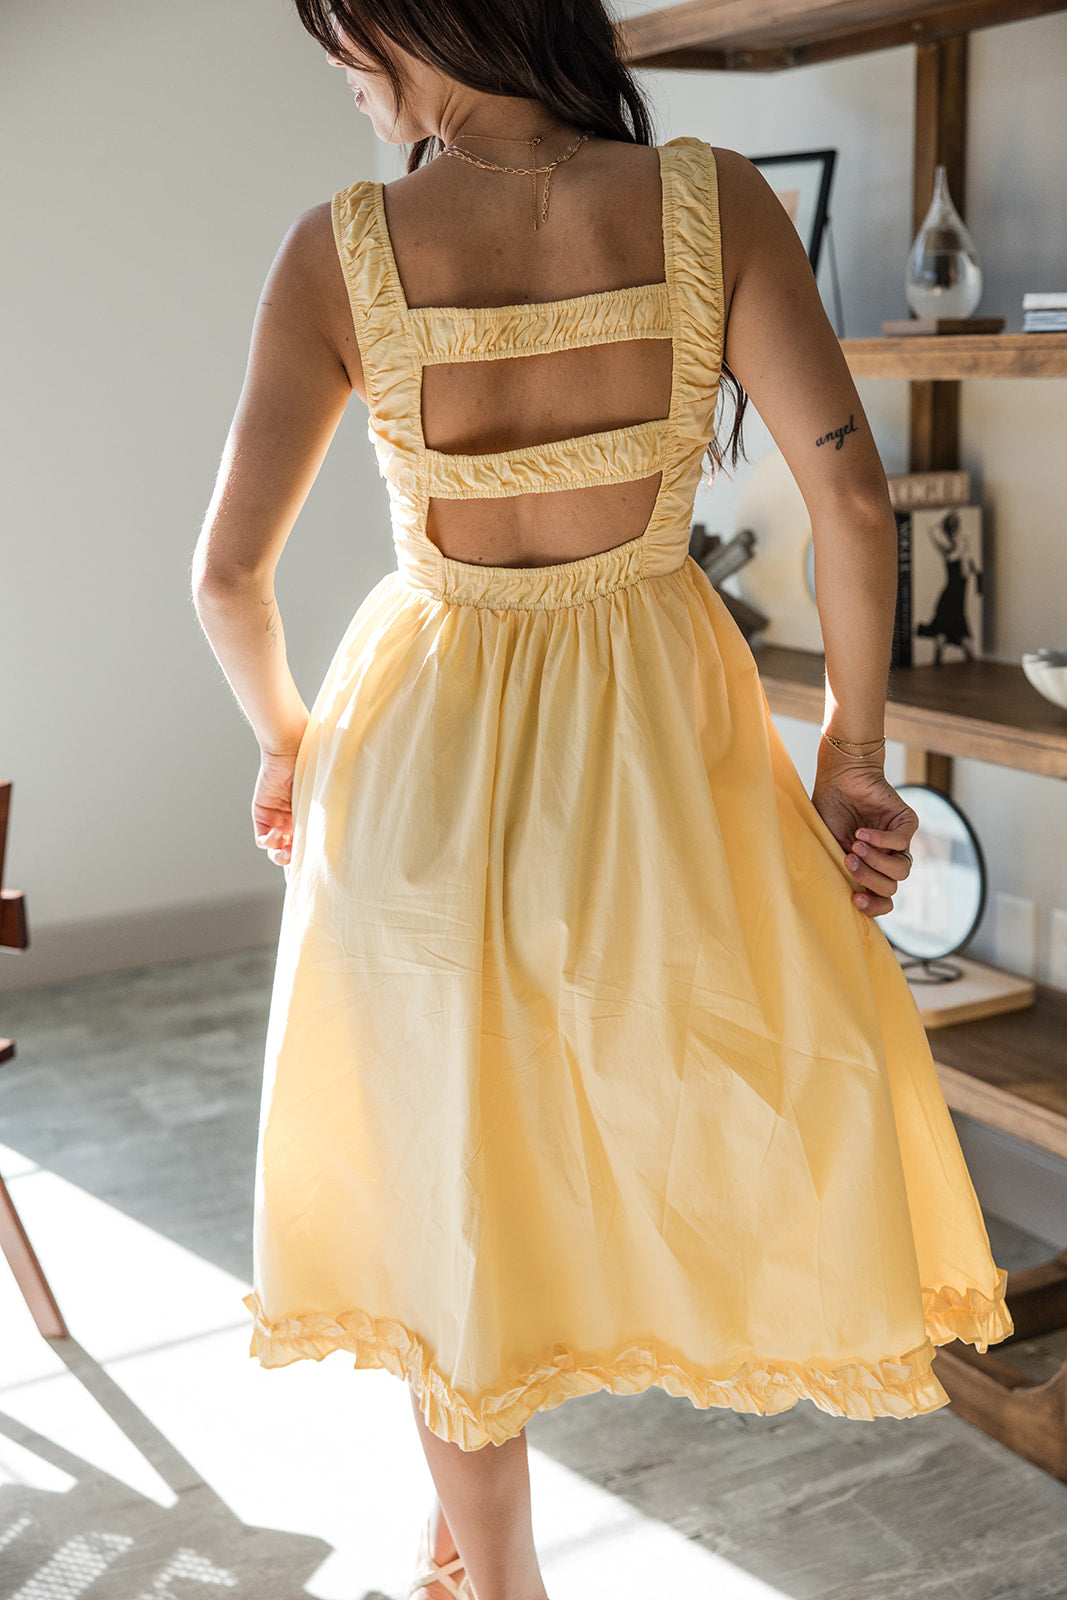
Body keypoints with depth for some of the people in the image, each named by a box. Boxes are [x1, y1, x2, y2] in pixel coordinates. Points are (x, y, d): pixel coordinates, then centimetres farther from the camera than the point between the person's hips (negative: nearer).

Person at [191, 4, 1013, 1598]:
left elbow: (229, 571, -10)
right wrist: (852, 748, -1)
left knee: (450, 1178, 18)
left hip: (423, 747, 1)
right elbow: (852, 501, -14)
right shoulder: (710, 202, -12)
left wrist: (284, 738, 10)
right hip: (659, 732, -1)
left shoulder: (344, 246, -12)